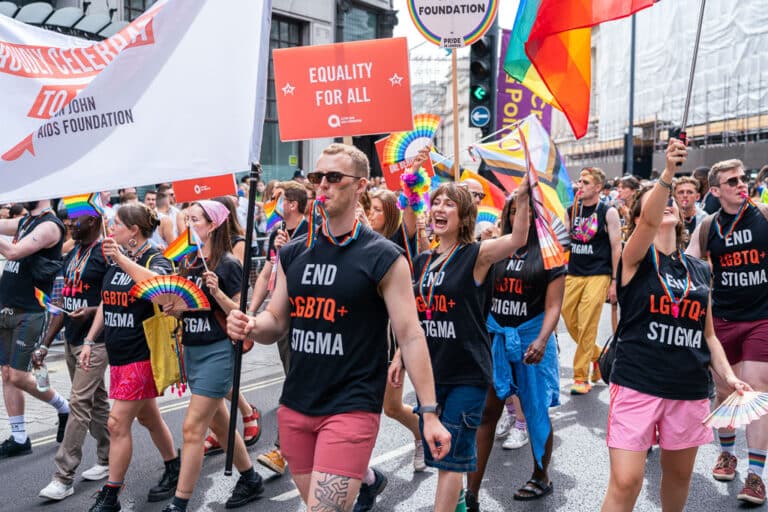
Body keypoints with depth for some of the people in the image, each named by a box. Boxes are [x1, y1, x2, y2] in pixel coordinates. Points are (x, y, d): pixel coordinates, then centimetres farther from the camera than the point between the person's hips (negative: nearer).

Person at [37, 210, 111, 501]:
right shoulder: (73, 254, 11)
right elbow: (64, 302, 15)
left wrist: (93, 310, -29)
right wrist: (45, 344, 13)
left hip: (95, 342, -8)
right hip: (72, 341, 8)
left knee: (79, 404, -6)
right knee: (96, 401, 15)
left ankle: (64, 477, 0)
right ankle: (107, 460, 27)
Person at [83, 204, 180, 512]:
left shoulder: (154, 259, -12)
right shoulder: (115, 260, 11)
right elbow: (105, 304, 17)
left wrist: (122, 260, -36)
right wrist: (90, 341, 12)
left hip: (141, 356, -8)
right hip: (118, 355, 8)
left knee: (118, 424, -5)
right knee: (148, 418, 18)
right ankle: (174, 471, 34)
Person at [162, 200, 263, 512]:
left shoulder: (228, 264, -12)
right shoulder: (188, 262, 9)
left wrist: (217, 291, -26)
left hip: (218, 351, -8)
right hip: (191, 350, 8)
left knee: (192, 427, -6)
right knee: (219, 423, 17)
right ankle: (250, 479, 34)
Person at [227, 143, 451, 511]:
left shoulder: (384, 258, -9)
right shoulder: (292, 254, 6)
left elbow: (411, 336, -9)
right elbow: (277, 322, 11)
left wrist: (429, 414, -11)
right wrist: (250, 327, -12)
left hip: (352, 408, -5)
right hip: (295, 406, 6)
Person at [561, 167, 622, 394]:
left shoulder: (608, 212, -4)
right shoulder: (571, 210, 8)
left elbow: (616, 247, -4)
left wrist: (614, 281, -7)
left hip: (598, 275, -5)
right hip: (573, 274, 5)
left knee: (586, 327, -8)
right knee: (570, 322, 6)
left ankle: (581, 377, 1)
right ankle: (598, 356, 30)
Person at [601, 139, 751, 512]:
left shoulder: (700, 270, 12)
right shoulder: (636, 258, -3)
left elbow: (708, 334, 17)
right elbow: (649, 220, -26)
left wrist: (728, 375, 5)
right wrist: (667, 173, -37)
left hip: (690, 390, 5)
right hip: (636, 385, -5)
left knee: (679, 475, 17)